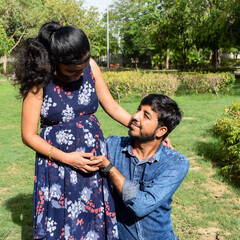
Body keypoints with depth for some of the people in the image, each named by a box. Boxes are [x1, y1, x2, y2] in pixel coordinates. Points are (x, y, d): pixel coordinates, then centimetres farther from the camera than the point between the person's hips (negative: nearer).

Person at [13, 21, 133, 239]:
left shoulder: (90, 66, -6)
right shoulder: (40, 79, -16)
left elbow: (112, 107, 3)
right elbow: (29, 135, -11)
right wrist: (66, 158, -19)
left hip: (94, 157, 3)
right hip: (57, 164, -3)